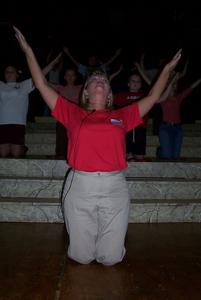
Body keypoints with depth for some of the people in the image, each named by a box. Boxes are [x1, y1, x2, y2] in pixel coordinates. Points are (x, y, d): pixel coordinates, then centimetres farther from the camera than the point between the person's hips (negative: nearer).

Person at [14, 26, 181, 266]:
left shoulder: (121, 116, 13)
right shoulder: (74, 114, 10)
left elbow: (152, 97, 21)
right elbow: (42, 86, 12)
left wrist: (168, 68, 25)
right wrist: (28, 51, 14)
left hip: (115, 188, 1)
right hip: (80, 187, 0)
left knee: (110, 258, 9)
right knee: (82, 257, 11)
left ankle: (109, 238, 42)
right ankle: (84, 235, 43)